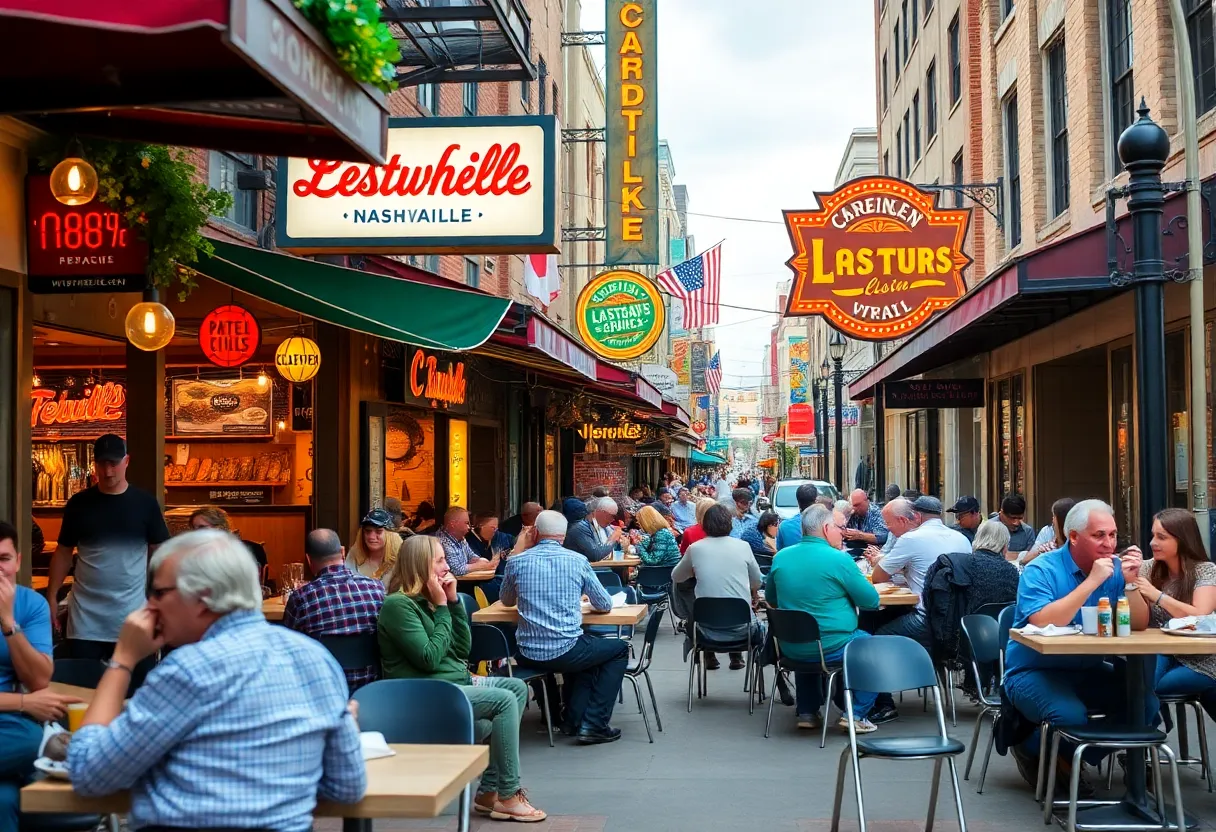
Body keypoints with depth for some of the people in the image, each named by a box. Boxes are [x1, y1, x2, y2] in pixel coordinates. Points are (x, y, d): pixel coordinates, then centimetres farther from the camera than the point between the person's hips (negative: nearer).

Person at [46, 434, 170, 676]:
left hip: (132, 615, -1)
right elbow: (63, 551, 8)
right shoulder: (79, 503, 3)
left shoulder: (145, 503, 0)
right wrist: (52, 596, 2)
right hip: (85, 618, 1)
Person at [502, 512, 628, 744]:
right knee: (620, 648, 23)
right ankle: (593, 724, 13)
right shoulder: (578, 561, -3)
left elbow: (506, 601, 19)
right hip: (564, 651, -4)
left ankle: (573, 719, 24)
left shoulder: (516, 562, 1)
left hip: (528, 655, 4)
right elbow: (605, 605, 7)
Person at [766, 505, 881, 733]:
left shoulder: (781, 557, 0)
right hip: (831, 648, -5)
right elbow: (871, 601, -9)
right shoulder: (839, 559, -16)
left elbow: (770, 599, 16)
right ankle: (857, 714, 15)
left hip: (790, 648, 5)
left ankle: (807, 712, 35)